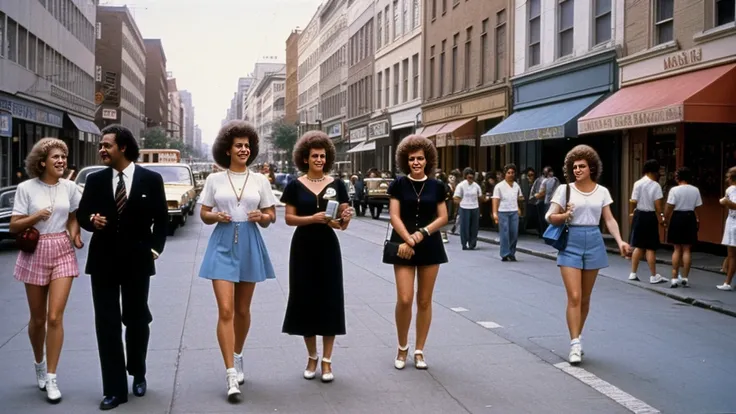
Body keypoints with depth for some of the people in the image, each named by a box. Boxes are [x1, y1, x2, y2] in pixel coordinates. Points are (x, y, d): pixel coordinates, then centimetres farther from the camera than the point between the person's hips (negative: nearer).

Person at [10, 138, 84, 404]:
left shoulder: (69, 187, 2)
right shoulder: (26, 188, -6)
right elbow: (14, 226, -6)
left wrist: (75, 234, -3)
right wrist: (36, 217, -23)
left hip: (62, 253, 1)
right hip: (35, 254, -1)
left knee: (55, 317, -8)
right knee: (38, 318, 10)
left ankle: (51, 379, -1)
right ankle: (39, 363, 37)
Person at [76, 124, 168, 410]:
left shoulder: (151, 179, -2)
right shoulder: (95, 179, 3)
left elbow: (161, 219, 2)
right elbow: (81, 214, 8)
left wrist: (155, 248, -7)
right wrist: (91, 220, -14)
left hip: (136, 260, -1)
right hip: (103, 260, 2)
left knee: (136, 320, 12)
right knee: (107, 323, 1)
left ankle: (138, 374, 34)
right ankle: (114, 388, 8)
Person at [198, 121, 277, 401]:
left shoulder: (260, 180, 4)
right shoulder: (214, 179, 2)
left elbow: (270, 217, 7)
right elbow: (204, 214, 7)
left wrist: (261, 217, -14)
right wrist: (215, 216, -14)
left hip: (249, 246, 2)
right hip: (223, 245, -2)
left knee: (242, 310, 12)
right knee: (225, 310, -10)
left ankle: (237, 358, 34)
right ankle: (231, 373, -10)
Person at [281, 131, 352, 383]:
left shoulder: (336, 185, 2)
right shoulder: (295, 186, 0)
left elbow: (342, 224, 3)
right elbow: (289, 218, -2)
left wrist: (345, 219, -21)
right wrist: (313, 218, -18)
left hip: (328, 246, 0)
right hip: (303, 247, 0)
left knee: (329, 300, 1)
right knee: (306, 299, 4)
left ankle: (327, 360, 11)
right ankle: (312, 357, 21)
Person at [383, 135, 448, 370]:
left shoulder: (436, 186, 5)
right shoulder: (399, 185, 1)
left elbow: (443, 218, 4)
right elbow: (394, 216, -5)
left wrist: (423, 233, -11)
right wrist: (408, 240, -16)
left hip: (430, 246, 2)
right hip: (403, 245, -2)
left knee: (424, 300, 5)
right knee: (404, 299, -9)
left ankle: (419, 351, 17)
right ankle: (402, 348, 12)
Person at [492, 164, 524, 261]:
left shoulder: (516, 186, 10)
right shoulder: (499, 186, -4)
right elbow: (495, 200, -9)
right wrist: (495, 213, -18)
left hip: (514, 212, 4)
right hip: (503, 212, -4)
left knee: (514, 234, 2)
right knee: (504, 234, -4)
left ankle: (511, 253, 14)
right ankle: (505, 254, 1)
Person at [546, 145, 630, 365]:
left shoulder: (601, 191, 6)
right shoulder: (565, 189, -1)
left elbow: (609, 219, 6)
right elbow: (550, 217, -1)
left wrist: (620, 241, -8)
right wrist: (564, 216, -22)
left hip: (593, 242, 3)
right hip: (571, 242, -3)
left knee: (585, 298, 11)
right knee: (574, 297, -9)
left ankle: (576, 337, 25)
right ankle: (575, 344, -7)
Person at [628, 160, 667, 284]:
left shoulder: (637, 184, -2)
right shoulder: (655, 185, -12)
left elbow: (633, 202, -3)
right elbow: (658, 205, -14)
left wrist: (631, 213, 14)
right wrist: (661, 218, -4)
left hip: (639, 215, 4)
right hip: (650, 216, -4)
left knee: (639, 246, 14)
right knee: (650, 248, 1)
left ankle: (633, 273, 17)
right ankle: (653, 276, 7)